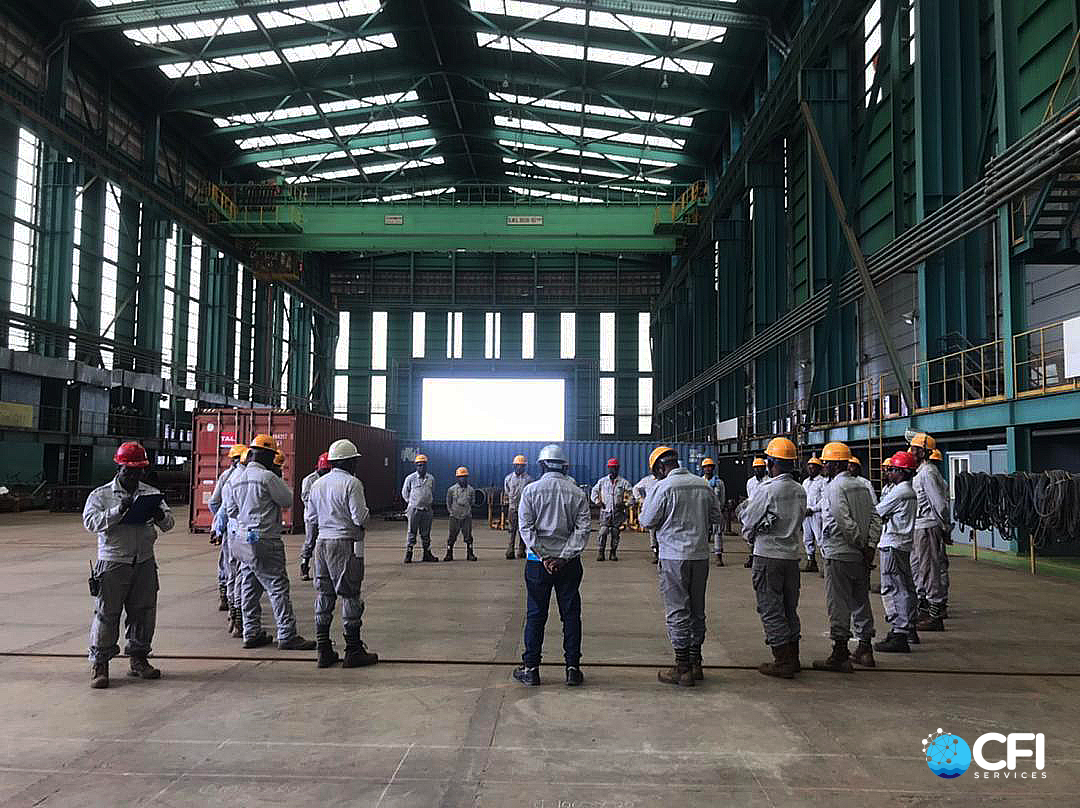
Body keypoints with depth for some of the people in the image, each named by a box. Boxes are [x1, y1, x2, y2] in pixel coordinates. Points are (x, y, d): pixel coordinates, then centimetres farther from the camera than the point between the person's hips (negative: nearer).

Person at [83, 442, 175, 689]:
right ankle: (99, 664, 12)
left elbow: (169, 523, 6)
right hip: (113, 564, -4)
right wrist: (118, 511, -26)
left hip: (145, 563, 4)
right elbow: (90, 521, -13)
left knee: (144, 612, 9)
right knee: (107, 613, 0)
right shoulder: (101, 495, 1)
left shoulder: (151, 494, 10)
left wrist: (160, 515, -17)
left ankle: (138, 659, 23)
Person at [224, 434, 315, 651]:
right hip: (264, 541, -8)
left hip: (242, 540, 8)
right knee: (278, 586, -4)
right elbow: (288, 500, -7)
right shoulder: (267, 477, -16)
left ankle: (252, 634, 21)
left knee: (250, 588, 15)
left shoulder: (235, 479, 9)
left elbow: (231, 510, 16)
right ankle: (287, 636, -3)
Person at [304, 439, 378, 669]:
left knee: (324, 596, 10)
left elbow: (310, 518, 14)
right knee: (350, 596, -1)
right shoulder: (352, 483, -12)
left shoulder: (318, 484, 10)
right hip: (346, 544, -7)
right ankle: (353, 651, 4)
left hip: (322, 543, 7)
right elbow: (360, 518, -15)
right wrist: (365, 511, 5)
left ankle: (324, 650, 15)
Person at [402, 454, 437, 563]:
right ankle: (408, 553, 3)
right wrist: (411, 502, 4)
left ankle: (427, 554, 17)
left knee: (426, 533, 10)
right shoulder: (410, 478, -3)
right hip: (414, 509, -3)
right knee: (412, 532, -3)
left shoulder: (431, 479, 8)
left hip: (427, 509, 4)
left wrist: (431, 502, 11)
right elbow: (404, 493, 7)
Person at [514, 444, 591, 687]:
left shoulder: (531, 490, -3)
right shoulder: (577, 493, 1)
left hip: (538, 561, -1)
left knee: (535, 614, 7)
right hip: (569, 562, 1)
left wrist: (543, 557, -8)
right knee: (571, 614, 8)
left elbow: (526, 527, -9)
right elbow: (582, 529, -6)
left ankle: (531, 668, 11)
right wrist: (564, 557, -9)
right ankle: (573, 668, 10)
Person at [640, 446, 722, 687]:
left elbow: (647, 521, -7)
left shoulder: (664, 487, -11)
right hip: (701, 554, 6)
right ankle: (696, 664, 22)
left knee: (677, 611, 0)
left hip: (674, 556, -6)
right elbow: (716, 517, 13)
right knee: (697, 609, 14)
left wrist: (645, 503, 11)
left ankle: (683, 668, 3)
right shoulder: (704, 485, 6)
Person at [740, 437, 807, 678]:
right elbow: (800, 520, 12)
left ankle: (783, 661, 3)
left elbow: (748, 522, -7)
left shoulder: (767, 489, -16)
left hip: (768, 556, -7)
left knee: (771, 609, 1)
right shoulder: (800, 490, 4)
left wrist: (753, 534, 13)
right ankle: (793, 658, 23)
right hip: (792, 554, 7)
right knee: (790, 608, 16)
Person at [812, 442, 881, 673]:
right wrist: (870, 545, 0)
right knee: (861, 601, 15)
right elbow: (875, 518, 7)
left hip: (839, 554, -8)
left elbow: (845, 521, -22)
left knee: (838, 604, -3)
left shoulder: (835, 487, -12)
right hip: (860, 557, 8)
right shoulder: (861, 486, 12)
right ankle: (865, 650, 23)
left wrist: (861, 543, -12)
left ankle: (840, 656, 1)